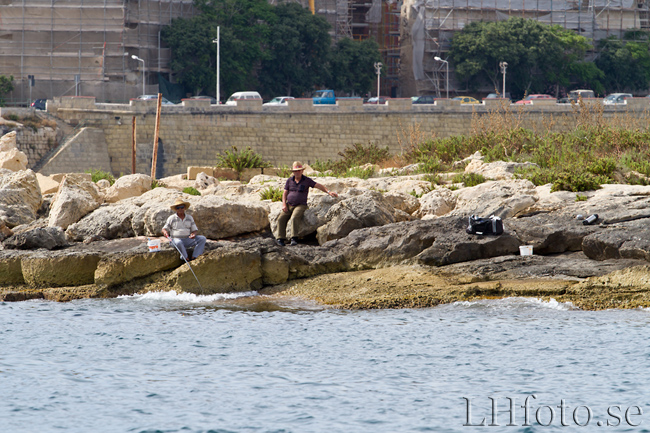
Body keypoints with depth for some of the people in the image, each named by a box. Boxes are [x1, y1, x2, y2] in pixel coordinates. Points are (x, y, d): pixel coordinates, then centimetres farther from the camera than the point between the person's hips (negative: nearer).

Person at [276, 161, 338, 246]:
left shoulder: (307, 180, 1)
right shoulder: (289, 180, 10)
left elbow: (318, 186, -4)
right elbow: (285, 193, 12)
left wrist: (328, 192, -18)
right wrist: (284, 205, -3)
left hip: (300, 206, -4)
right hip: (289, 205, 4)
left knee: (294, 218, -33)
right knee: (281, 219, -19)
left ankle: (294, 239, -39)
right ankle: (281, 239, -18)